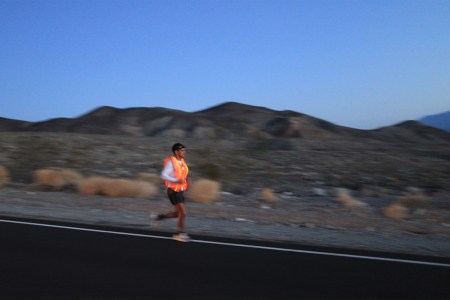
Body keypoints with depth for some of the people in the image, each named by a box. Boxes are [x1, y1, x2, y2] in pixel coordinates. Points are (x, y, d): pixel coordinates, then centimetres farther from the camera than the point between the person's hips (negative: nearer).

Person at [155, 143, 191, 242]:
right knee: (183, 212, -12)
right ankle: (180, 233, 0)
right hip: (173, 191, -8)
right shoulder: (171, 162, -16)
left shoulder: (182, 161, 9)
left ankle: (160, 217, 26)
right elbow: (163, 175, -19)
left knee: (178, 213, 11)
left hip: (180, 191, 8)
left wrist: (186, 180, 1)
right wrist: (176, 180, -28)